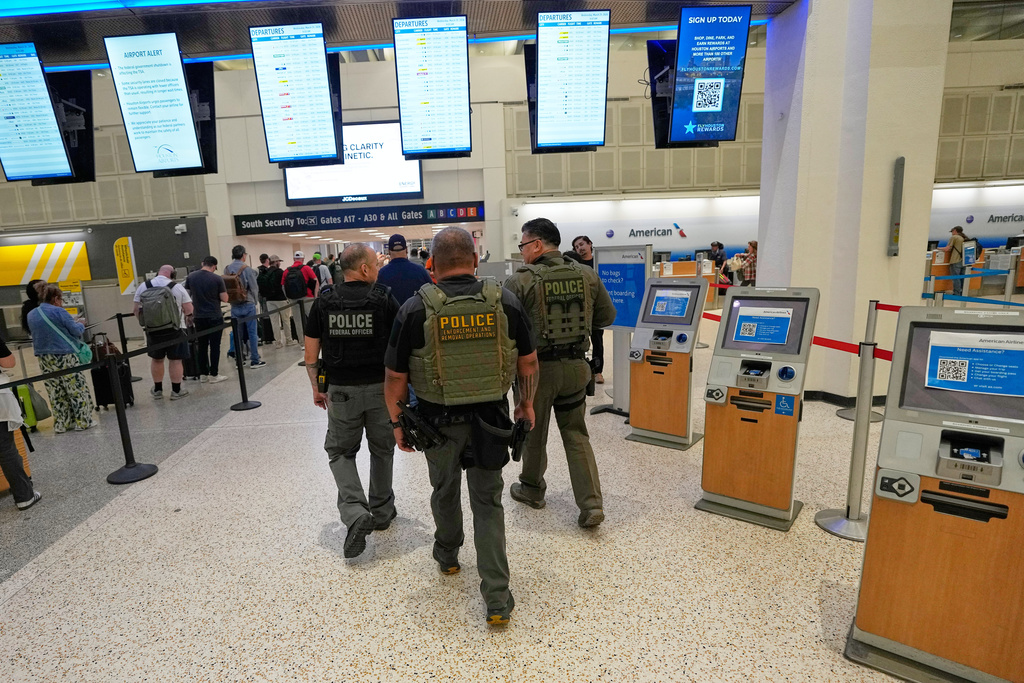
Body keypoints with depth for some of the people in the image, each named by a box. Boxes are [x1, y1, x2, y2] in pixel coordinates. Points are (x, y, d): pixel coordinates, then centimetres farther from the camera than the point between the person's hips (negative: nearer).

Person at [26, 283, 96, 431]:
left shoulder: (31, 315, 10)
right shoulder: (58, 312, -11)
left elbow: (36, 334, 23)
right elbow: (77, 331, -8)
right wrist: (80, 324, 14)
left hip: (44, 359, 7)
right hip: (65, 357, -6)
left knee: (56, 393, 10)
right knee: (78, 389, 3)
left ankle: (61, 424, 14)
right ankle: (83, 421, 6)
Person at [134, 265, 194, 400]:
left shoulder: (142, 287, 1)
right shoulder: (177, 287, -7)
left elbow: (137, 310, 3)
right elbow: (189, 310, -7)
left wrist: (145, 323, 18)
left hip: (152, 330, 3)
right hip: (174, 329, -3)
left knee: (156, 359, 17)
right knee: (175, 360, 4)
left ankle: (157, 390, 27)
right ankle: (176, 391, 10)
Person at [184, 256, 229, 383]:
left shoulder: (191, 277, 2)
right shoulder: (217, 279, -10)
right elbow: (224, 299, -8)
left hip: (198, 317, 4)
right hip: (214, 317, -4)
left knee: (201, 346, 12)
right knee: (214, 346, 2)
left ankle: (203, 374, 18)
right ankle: (214, 375, 5)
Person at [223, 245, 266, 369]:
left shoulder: (227, 270, 2)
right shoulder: (247, 269, -11)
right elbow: (254, 288, -8)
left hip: (234, 306, 4)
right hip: (248, 305, -4)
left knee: (237, 334, 10)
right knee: (252, 333, 1)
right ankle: (254, 360, 3)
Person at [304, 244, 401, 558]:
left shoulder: (324, 302, -1)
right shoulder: (384, 299, -8)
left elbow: (311, 353, 2)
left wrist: (316, 388, 13)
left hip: (341, 390, 1)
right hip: (380, 387, -1)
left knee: (340, 451, 15)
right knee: (382, 450, 17)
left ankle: (355, 512, -3)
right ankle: (381, 511, 31)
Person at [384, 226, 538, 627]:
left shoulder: (415, 309, -12)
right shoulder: (505, 302, -7)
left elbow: (395, 377, -7)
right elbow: (528, 362, 1)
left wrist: (397, 423, 6)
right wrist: (526, 404, 15)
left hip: (439, 421, 0)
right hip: (491, 418, 1)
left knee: (445, 491, 25)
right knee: (488, 503, 13)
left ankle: (447, 556, 50)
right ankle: (497, 600, 14)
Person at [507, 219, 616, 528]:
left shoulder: (520, 281, -14)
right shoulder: (587, 275, -1)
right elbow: (607, 316, 6)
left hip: (536, 366, -3)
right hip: (576, 366, 4)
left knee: (533, 433, 17)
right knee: (576, 435, 15)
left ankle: (532, 490, 37)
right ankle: (592, 505, 10)